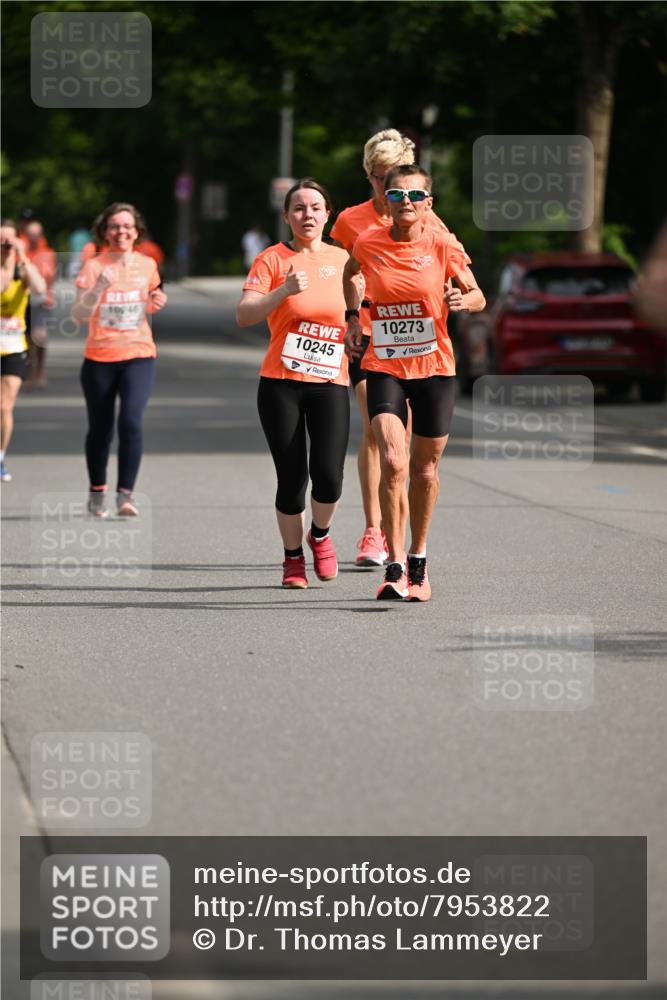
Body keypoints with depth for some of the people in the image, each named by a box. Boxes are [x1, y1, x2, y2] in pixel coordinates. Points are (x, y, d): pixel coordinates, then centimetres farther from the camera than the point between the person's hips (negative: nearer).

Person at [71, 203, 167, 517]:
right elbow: (78, 315, -13)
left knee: (130, 421, -18)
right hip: (99, 360, -1)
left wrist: (156, 303, -1)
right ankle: (97, 491, 30)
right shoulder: (94, 267, -5)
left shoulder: (147, 265, 4)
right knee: (100, 429, 8)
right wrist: (98, 288, -28)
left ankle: (125, 494, -12)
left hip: (139, 356, 1)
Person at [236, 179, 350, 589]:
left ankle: (320, 534, 19)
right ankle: (293, 557, 18)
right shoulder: (273, 259, 0)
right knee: (292, 478, -4)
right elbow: (244, 315, -13)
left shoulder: (344, 261, 9)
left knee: (328, 475, -12)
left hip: (330, 383, 2)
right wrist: (283, 291, -25)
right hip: (281, 384, -2)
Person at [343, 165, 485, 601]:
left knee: (425, 470, 9)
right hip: (384, 367, 0)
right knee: (393, 462, -18)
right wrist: (353, 318, 12)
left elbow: (478, 297, 3)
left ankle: (418, 559, 30)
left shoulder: (444, 246, -7)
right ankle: (395, 566, -13)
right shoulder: (368, 244, -2)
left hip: (434, 368, 0)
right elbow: (350, 273, 21)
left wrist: (462, 300, -19)